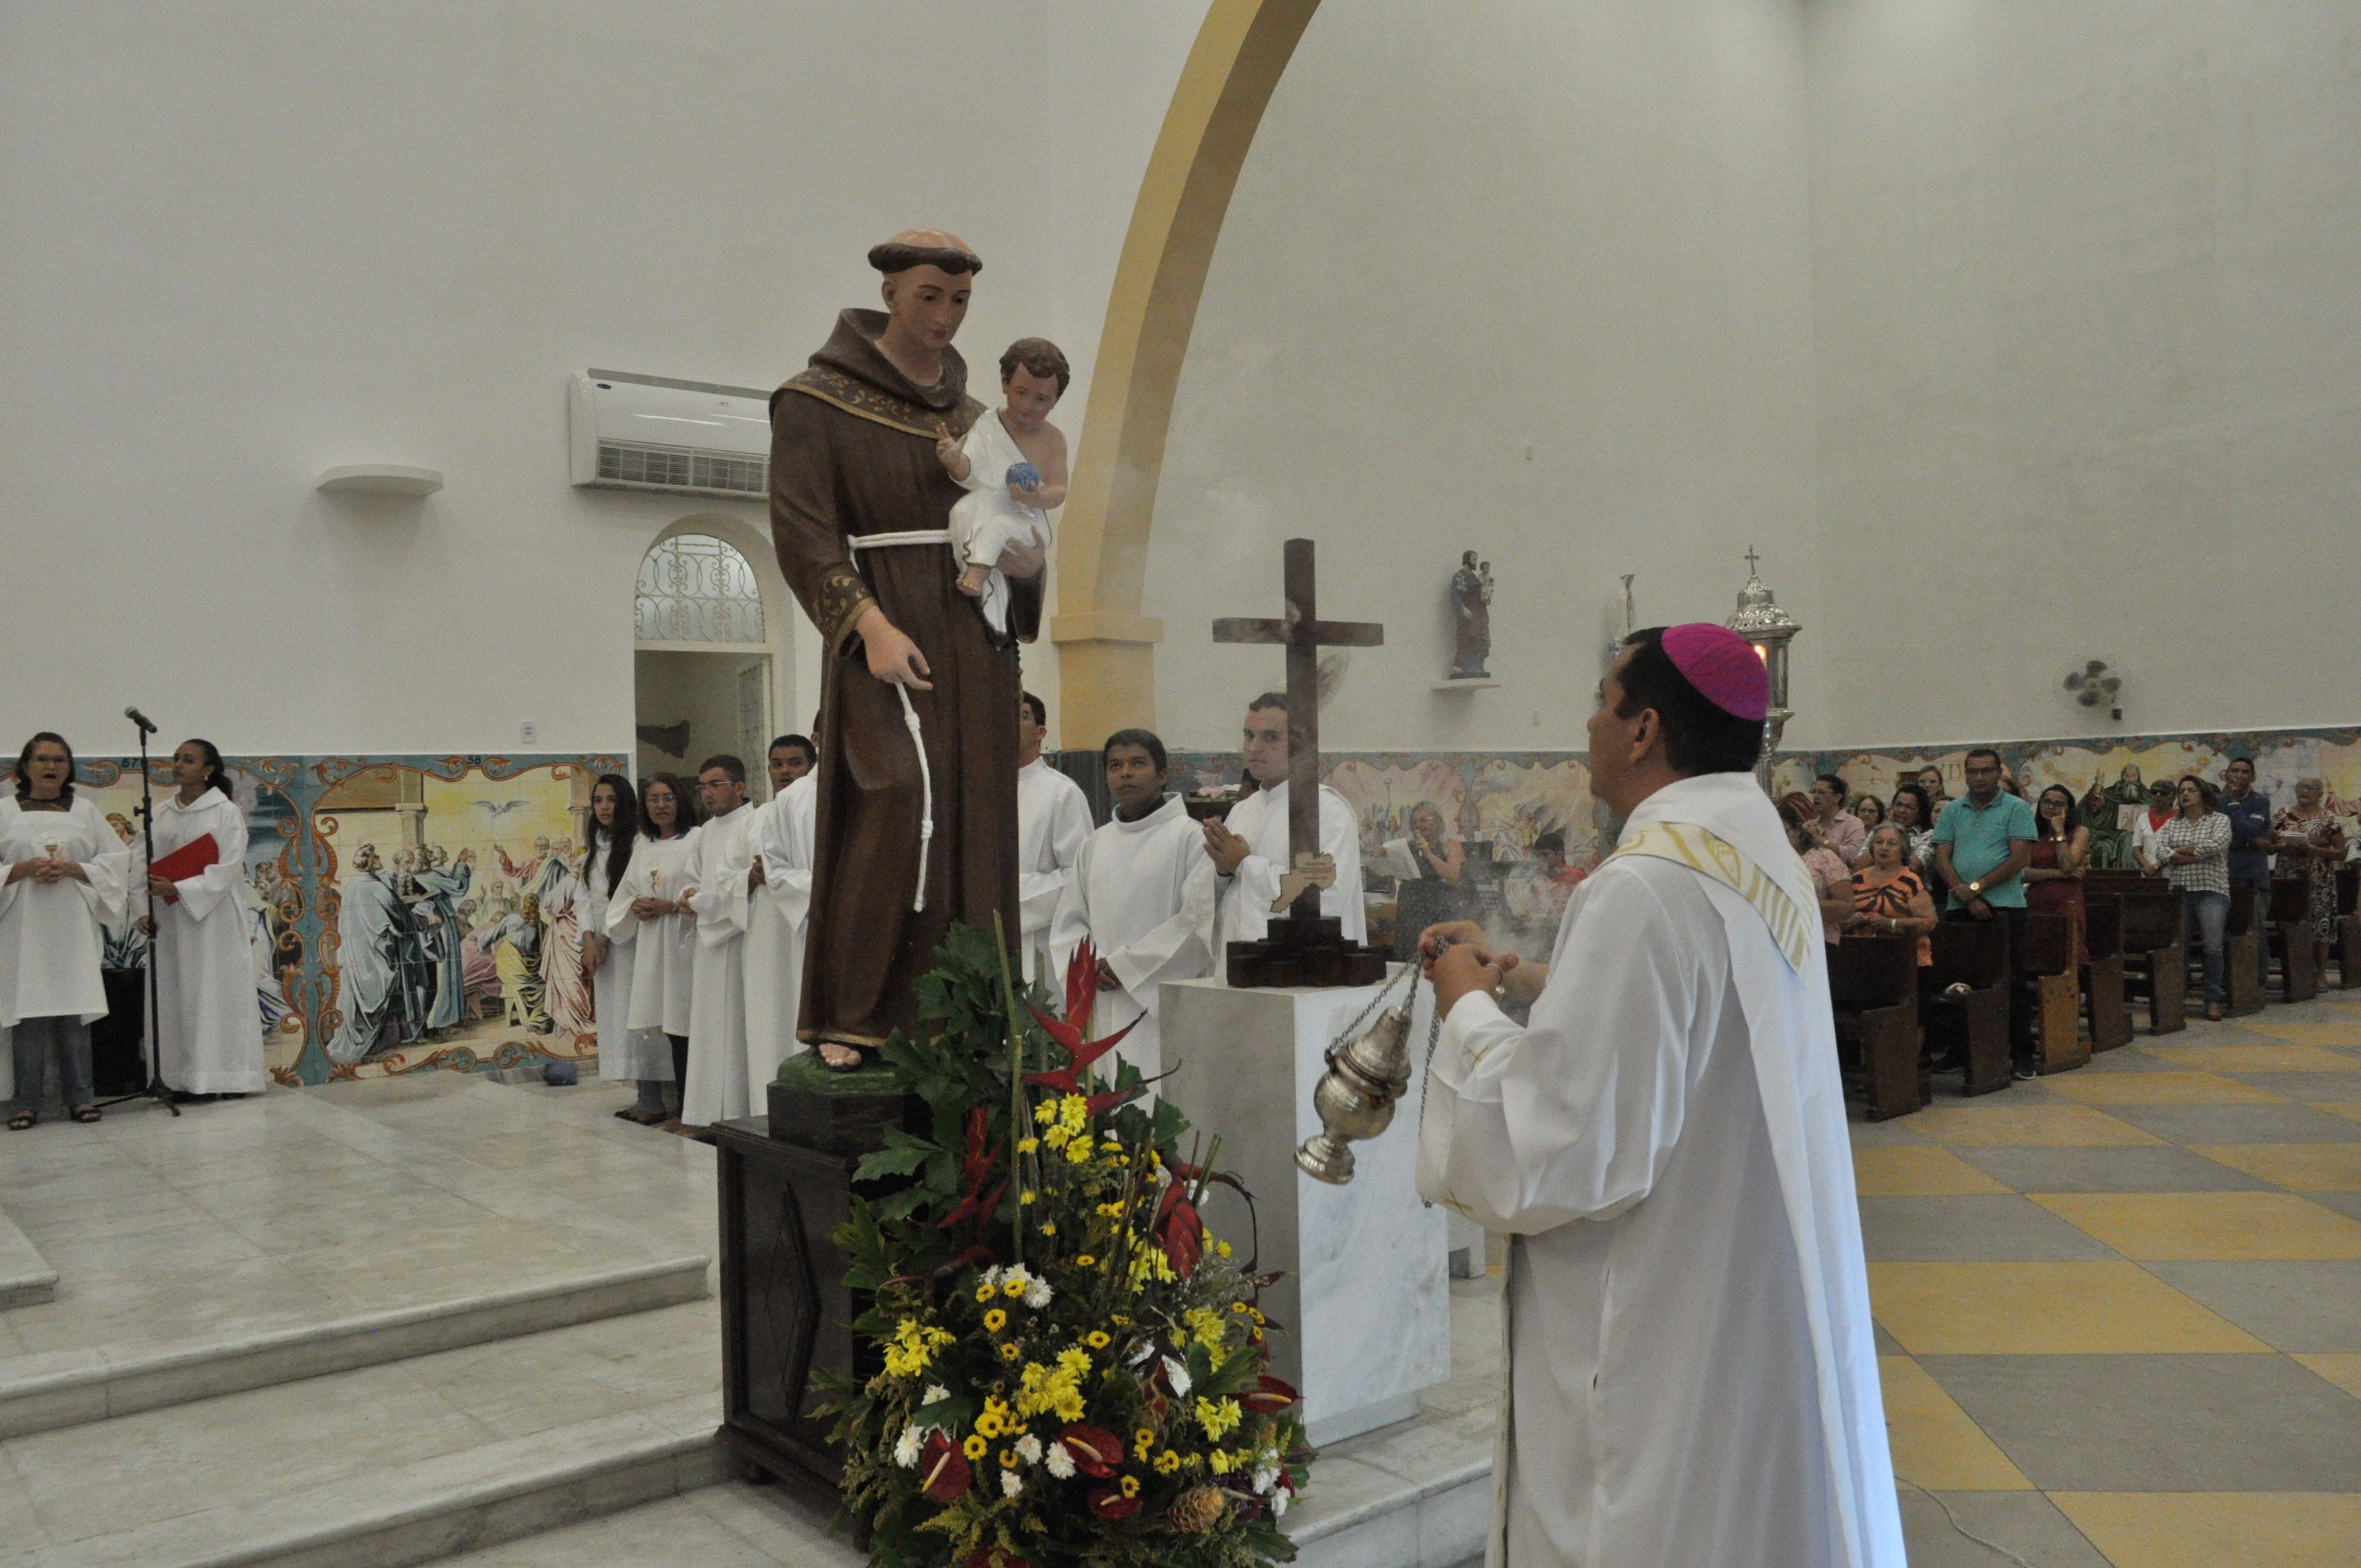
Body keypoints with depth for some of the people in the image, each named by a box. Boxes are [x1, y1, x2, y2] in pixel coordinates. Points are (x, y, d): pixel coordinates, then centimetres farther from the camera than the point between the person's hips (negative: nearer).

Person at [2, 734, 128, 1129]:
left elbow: (116, 860, 7)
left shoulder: (86, 810, 12)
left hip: (74, 926, 1)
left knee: (74, 1011, 1)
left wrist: (72, 869, -9)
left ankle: (78, 1096, 6)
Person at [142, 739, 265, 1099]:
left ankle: (223, 1075, 4)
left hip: (214, 916, -4)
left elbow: (229, 867, -11)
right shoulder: (161, 812, 9)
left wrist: (176, 888, -18)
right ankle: (185, 1079, 7)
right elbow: (145, 861, 7)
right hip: (171, 918, 4)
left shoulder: (226, 811, -4)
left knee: (219, 992, -1)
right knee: (176, 995, 4)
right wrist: (145, 907, -7)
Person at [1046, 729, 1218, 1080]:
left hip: (1162, 1010, -5)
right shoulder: (1094, 845, 16)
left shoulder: (1189, 837, -2)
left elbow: (1199, 922, -10)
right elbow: (1067, 923, 15)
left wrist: (1124, 965, -10)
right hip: (1101, 1011, 5)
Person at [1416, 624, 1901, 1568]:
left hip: (1670, 1349, -9)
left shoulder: (1643, 888, -25)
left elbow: (1557, 1155, -25)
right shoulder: (1760, 858, 5)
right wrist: (1533, 984, 9)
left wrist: (1469, 1013, -11)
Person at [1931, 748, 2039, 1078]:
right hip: (1959, 909, 4)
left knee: (2012, 983, -1)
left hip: (2004, 906, -3)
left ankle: (2022, 1055, 4)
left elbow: (2019, 859, -7)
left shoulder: (2017, 809, 2)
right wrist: (1964, 895, -9)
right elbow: (1942, 859, 6)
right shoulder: (1952, 812, 13)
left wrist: (1976, 888, -11)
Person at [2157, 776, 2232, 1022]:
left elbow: (2216, 844, -14)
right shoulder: (2172, 824, 15)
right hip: (2179, 891, 3)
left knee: (2213, 947, -12)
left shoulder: (2220, 820, 5)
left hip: (2211, 891, -3)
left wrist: (2182, 850, -5)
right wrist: (2198, 855, -10)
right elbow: (2161, 851, 0)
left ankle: (2213, 1001, -3)